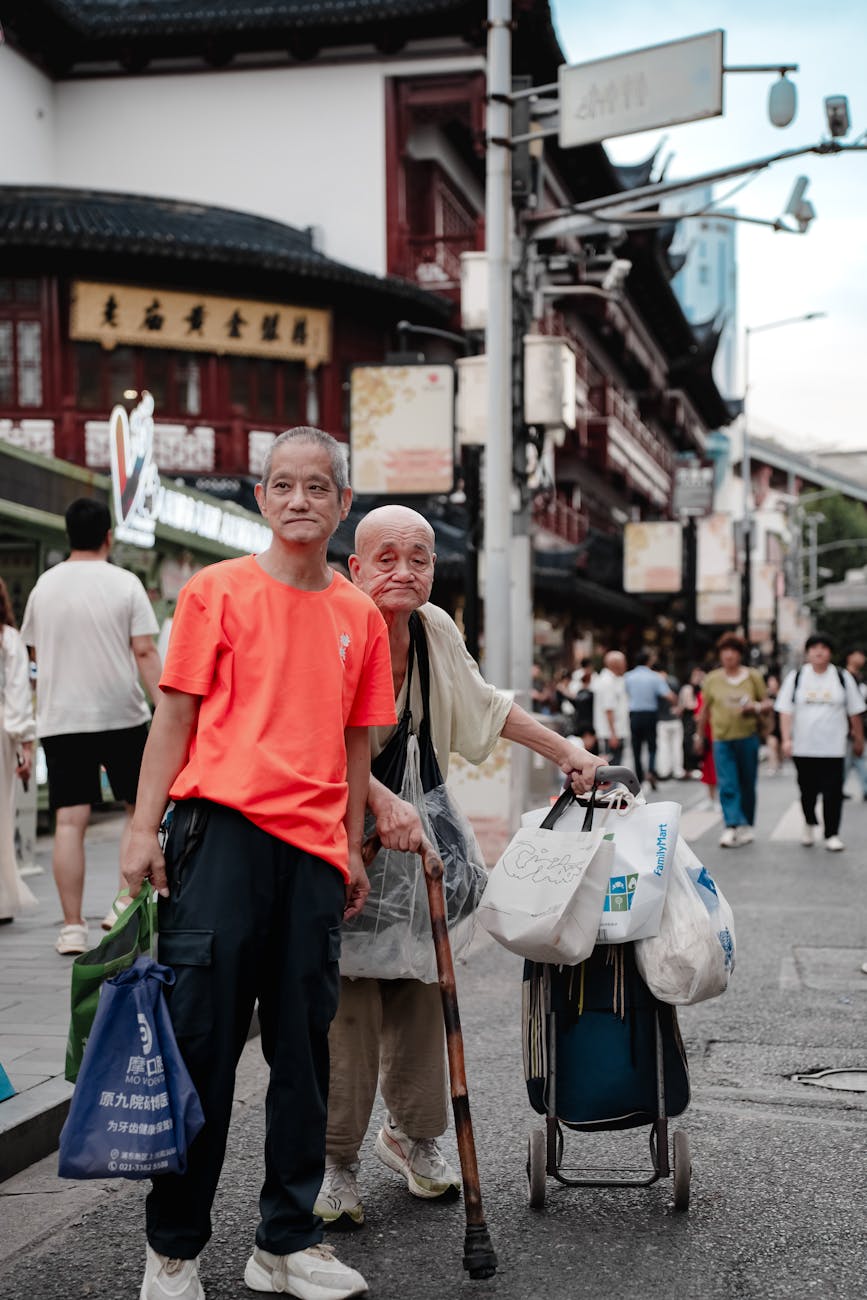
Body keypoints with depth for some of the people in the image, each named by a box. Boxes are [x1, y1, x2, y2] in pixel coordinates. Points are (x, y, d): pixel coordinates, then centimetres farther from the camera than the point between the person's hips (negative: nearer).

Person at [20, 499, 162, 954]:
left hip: (59, 718, 2)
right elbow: (144, 652, -9)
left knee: (69, 821, 0)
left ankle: (72, 926, 1)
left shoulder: (44, 586, 7)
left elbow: (36, 652, 17)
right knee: (139, 806, 15)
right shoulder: (124, 584, -4)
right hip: (121, 715, -2)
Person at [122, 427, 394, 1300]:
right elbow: (175, 713, 0)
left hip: (315, 848, 4)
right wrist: (144, 829, -6)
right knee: (200, 1039, -1)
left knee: (304, 1048, 8)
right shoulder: (218, 591, 2)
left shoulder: (359, 617, 12)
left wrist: (353, 848, 14)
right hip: (222, 831, -4)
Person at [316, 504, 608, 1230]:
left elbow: (486, 706, 20)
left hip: (412, 841, 6)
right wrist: (382, 802, -40)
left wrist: (566, 752, 22)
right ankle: (335, 1162, 8)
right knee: (349, 1000, -8)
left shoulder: (436, 630, 4)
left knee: (419, 989, 10)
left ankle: (414, 1134, 30)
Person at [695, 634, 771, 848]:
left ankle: (746, 826, 21)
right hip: (722, 738, 0)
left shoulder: (753, 677, 3)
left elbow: (767, 703, 9)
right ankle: (734, 826, -19)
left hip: (748, 737, 0)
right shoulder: (712, 679, 5)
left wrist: (757, 707, -13)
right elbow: (705, 709, 15)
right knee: (727, 785, -13)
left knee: (747, 785, 8)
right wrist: (700, 734, 19)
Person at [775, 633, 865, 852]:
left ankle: (832, 834, 3)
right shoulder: (796, 678, 3)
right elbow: (786, 710, 0)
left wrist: (858, 740, 11)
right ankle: (809, 824, 35)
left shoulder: (843, 678, 4)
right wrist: (786, 739, -11)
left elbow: (855, 712, 9)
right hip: (803, 748, 1)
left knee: (833, 792, -6)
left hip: (833, 748, -1)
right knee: (808, 790, 10)